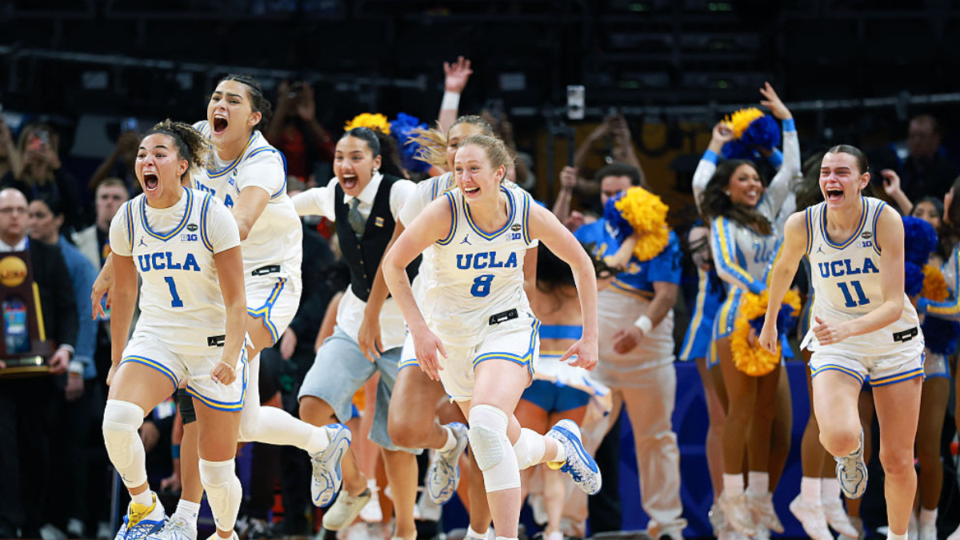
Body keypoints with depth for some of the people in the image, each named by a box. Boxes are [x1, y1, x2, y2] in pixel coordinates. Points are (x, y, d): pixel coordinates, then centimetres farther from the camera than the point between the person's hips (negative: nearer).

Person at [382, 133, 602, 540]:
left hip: (507, 327, -2)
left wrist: (590, 336, -1)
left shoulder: (528, 215, -15)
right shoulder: (445, 212, -19)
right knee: (508, 446, 11)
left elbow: (581, 264, 1)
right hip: (452, 335, 2)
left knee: (486, 426, -29)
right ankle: (560, 446, 47)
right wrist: (419, 328, -18)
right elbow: (393, 265, -9)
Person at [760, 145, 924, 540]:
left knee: (897, 462, 2)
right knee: (839, 440, -27)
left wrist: (847, 329, -40)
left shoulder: (885, 220, -21)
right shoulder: (802, 226, -14)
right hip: (835, 343, 0)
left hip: (894, 340, 0)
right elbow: (784, 269, 10)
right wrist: (770, 321, 24)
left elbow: (894, 306, -24)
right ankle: (852, 449, 12)